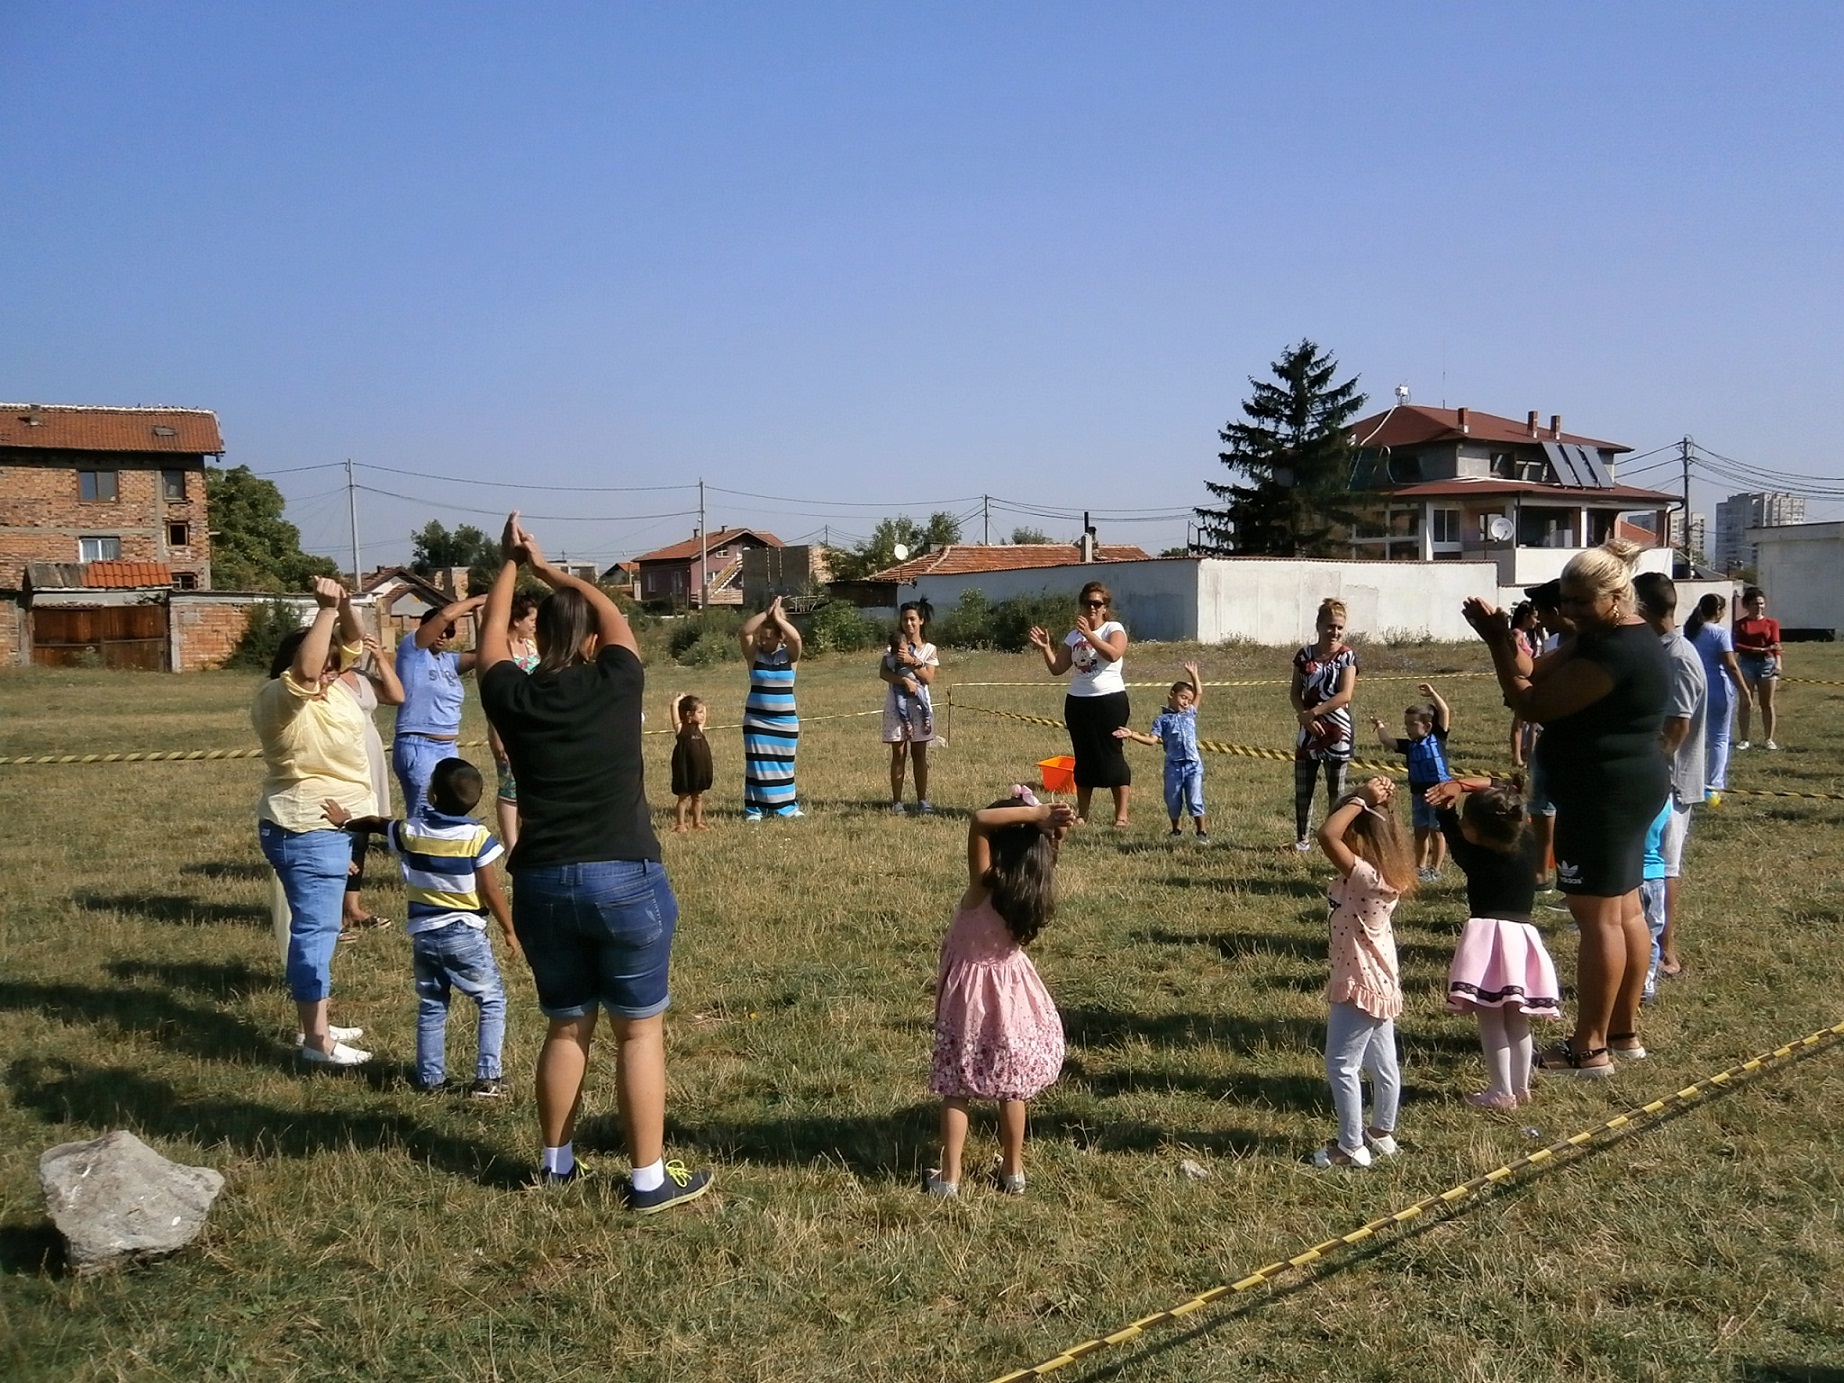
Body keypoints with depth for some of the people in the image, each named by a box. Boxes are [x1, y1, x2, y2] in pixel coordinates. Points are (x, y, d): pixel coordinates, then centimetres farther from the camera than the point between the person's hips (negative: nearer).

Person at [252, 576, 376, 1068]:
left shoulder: (325, 689, 7)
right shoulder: (279, 696, -17)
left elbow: (353, 644, 10)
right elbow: (305, 667, -37)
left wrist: (344, 607, -10)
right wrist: (326, 609, -35)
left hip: (327, 826, 10)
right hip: (305, 830, -10)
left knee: (318, 926, 15)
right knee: (315, 928, -7)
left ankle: (317, 1023, 25)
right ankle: (316, 1040, -3)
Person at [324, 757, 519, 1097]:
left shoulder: (410, 832, 0)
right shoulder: (478, 838, -14)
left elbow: (378, 823, 22)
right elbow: (491, 892, -13)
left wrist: (346, 821, 42)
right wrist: (509, 930, 0)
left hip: (423, 935, 4)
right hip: (465, 936, -4)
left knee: (431, 1007, 19)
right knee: (492, 1003, 7)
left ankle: (430, 1078, 22)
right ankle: (486, 1079, 1)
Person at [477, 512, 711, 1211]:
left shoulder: (514, 698, -1)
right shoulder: (616, 685, -6)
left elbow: (491, 636, 19)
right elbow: (613, 614, 13)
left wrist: (510, 563, 27)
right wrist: (546, 566, 21)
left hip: (542, 884, 3)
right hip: (625, 881, -3)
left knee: (565, 1026, 19)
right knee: (640, 1030, 6)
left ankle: (556, 1161, 31)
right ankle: (650, 1178, 11)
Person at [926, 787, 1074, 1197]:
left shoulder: (985, 884, -25)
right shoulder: (1034, 889, -11)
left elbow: (978, 821, -34)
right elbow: (1041, 855, 13)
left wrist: (1035, 814, -31)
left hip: (969, 993, -5)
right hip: (1012, 992, 5)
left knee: (955, 1090, 7)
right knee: (1012, 1089, 17)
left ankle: (948, 1177, 11)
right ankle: (1013, 1172, 27)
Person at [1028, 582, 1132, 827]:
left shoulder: (1114, 628, -3)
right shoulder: (1073, 635, 12)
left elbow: (1113, 654, -25)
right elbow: (1057, 668, 8)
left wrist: (1089, 634, -29)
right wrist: (1045, 647, -6)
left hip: (1109, 701, -5)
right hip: (1077, 702, 5)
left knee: (1111, 755, -4)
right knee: (1084, 758, 10)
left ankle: (1121, 814, 3)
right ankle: (1081, 813, 17)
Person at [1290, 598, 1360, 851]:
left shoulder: (1347, 655, -6)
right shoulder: (1305, 655, 4)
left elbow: (1345, 695, -15)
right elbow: (1294, 692, 4)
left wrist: (1313, 712, -18)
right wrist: (1304, 716, -13)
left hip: (1337, 732, -3)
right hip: (1309, 730, 3)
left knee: (1336, 792, 6)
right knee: (1302, 790, 8)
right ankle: (1302, 838, 19)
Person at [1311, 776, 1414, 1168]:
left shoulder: (1364, 876, -26)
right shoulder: (1384, 873, 1)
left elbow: (1327, 835, -39)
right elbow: (1337, 835, 14)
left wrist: (1361, 800, -29)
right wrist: (1371, 803, 0)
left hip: (1360, 984, -10)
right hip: (1381, 980, 10)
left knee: (1341, 1066, 2)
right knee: (1382, 1064, 19)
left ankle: (1351, 1147, 9)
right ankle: (1382, 1134, 32)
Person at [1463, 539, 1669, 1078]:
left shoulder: (1615, 652, -21)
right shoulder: (1606, 637, 12)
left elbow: (1534, 704, -20)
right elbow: (1538, 674, 7)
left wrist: (1499, 645, -13)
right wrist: (1505, 639, -8)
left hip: (1604, 796, -11)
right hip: (1626, 790, 11)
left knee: (1597, 916, -6)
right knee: (1624, 911, 16)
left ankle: (1589, 1048, 0)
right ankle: (1624, 1029, 27)